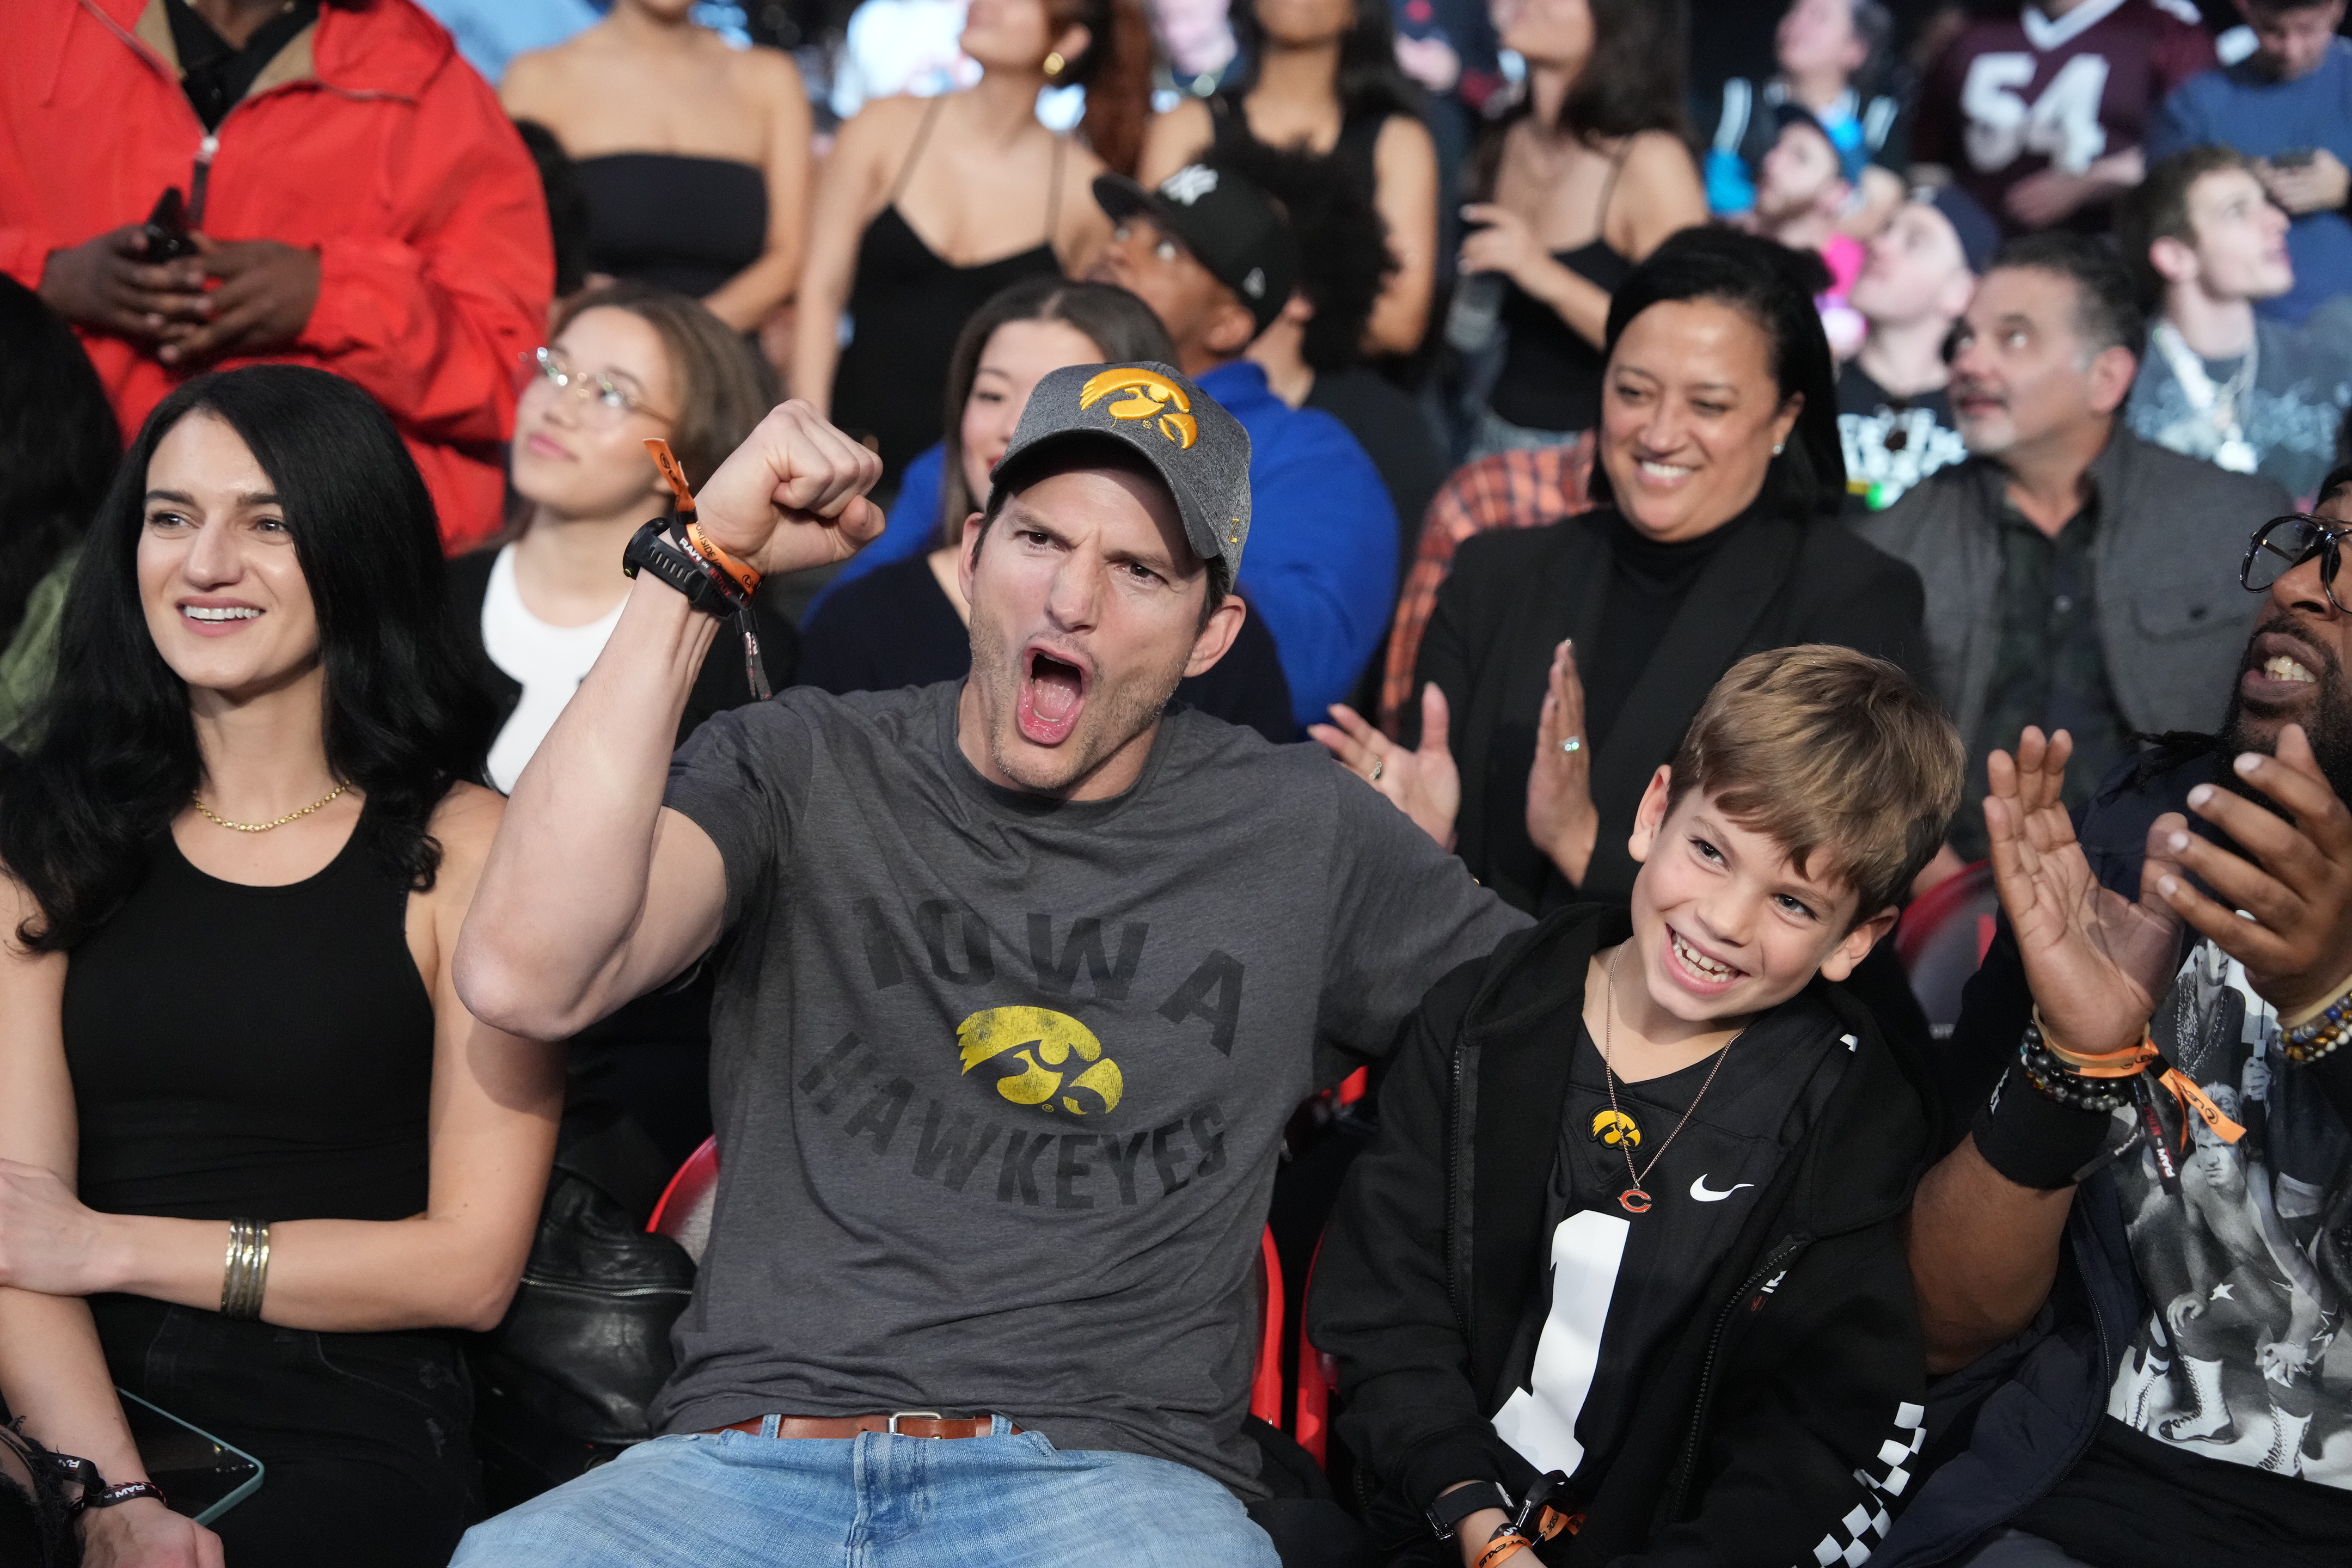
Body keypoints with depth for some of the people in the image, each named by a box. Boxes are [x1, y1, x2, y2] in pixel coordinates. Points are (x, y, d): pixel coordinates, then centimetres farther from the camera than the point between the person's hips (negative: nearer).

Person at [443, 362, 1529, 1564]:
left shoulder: (1298, 834, 13)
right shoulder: (803, 768, 10)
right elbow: (525, 980, -8)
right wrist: (698, 563, -6)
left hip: (1109, 1469, 0)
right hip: (755, 1449, 0)